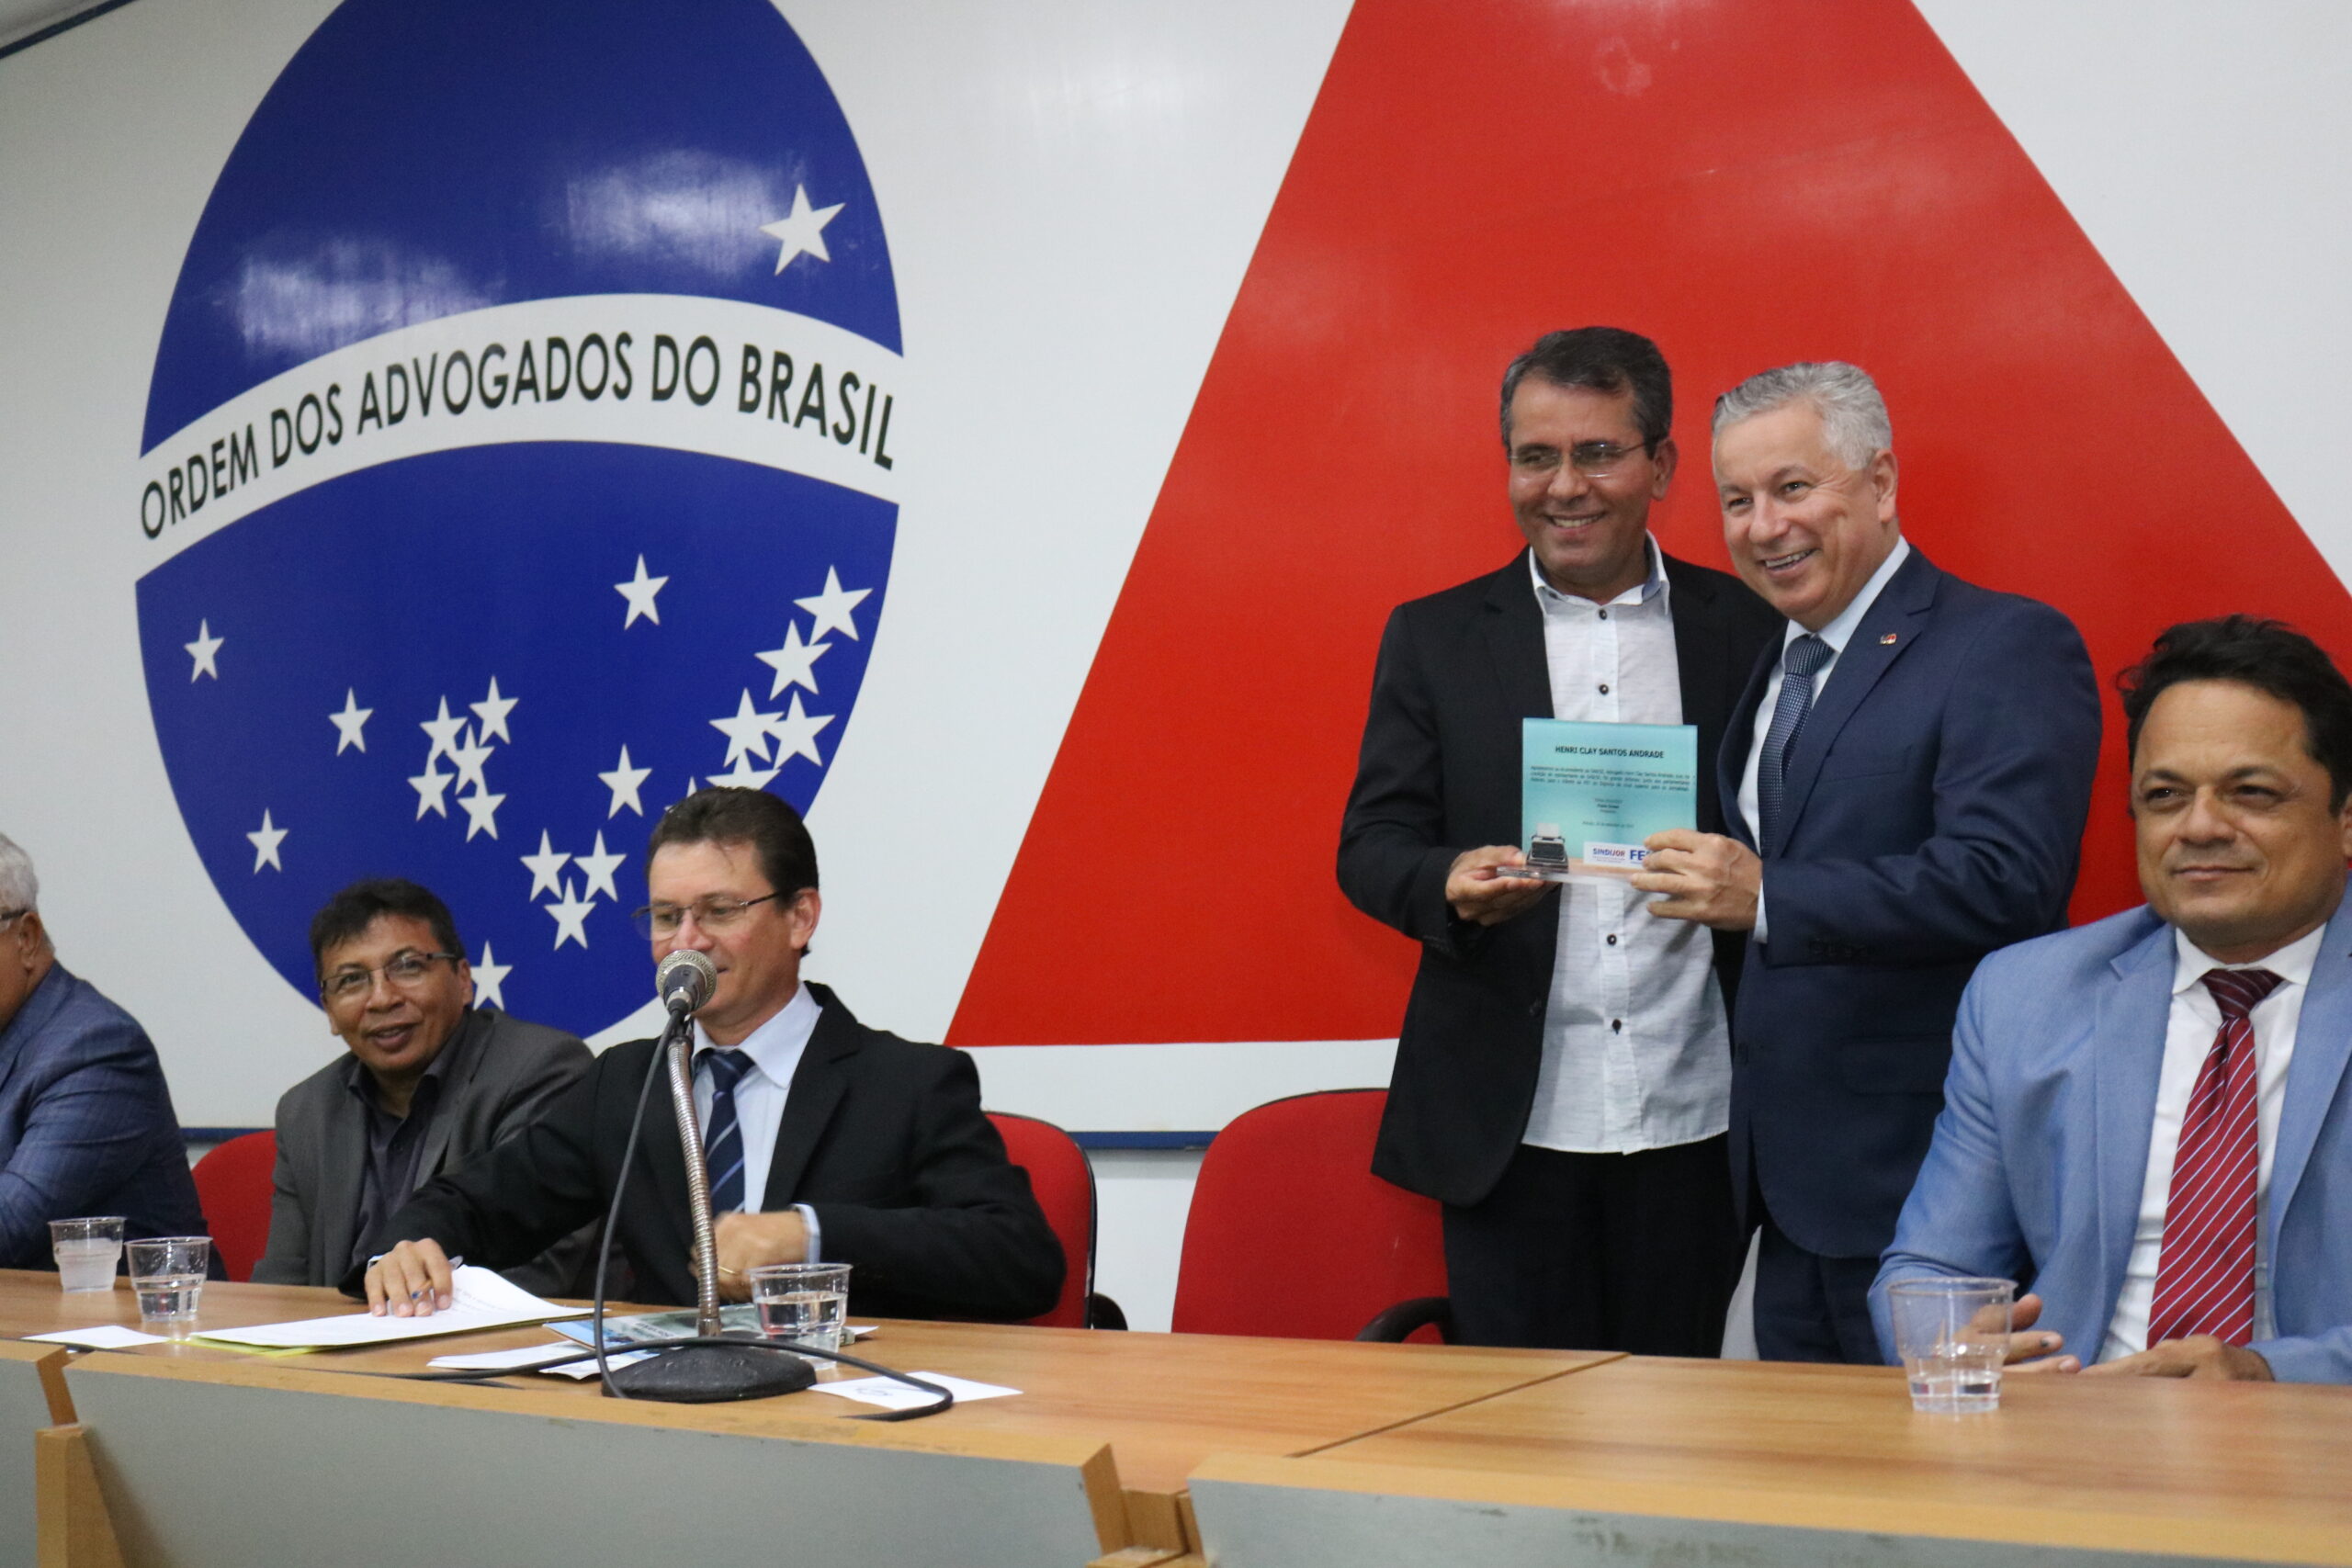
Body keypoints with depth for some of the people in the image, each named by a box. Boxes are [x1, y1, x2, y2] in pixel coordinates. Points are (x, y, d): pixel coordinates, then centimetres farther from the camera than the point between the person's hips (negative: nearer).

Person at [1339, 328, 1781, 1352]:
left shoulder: (1747, 630, 7)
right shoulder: (1433, 637, 7)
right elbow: (1370, 844, 3)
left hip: (1694, 1123, 0)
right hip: (1511, 1130, 0)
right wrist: (1450, 883, -17)